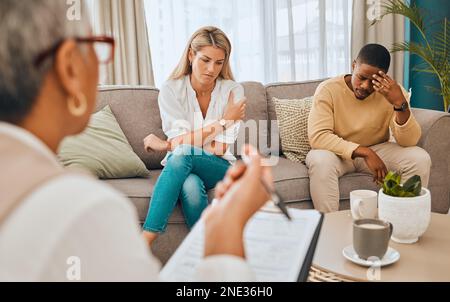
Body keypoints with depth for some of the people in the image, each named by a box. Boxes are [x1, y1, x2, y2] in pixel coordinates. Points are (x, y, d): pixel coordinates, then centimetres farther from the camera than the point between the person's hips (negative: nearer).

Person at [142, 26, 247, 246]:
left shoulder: (233, 91, -5)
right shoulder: (171, 90, -5)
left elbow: (220, 149, -11)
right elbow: (180, 142, -13)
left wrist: (167, 145, -8)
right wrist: (223, 121, -14)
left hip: (218, 168, 0)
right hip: (180, 167, 0)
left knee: (182, 155, -35)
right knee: (192, 187, -38)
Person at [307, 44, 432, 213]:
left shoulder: (392, 92, -12)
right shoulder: (328, 90, -19)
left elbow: (409, 141, -19)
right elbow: (317, 136, -29)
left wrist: (400, 103, -36)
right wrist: (364, 152, -35)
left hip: (377, 150, 3)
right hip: (338, 153, -2)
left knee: (420, 159, -20)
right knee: (320, 160, -36)